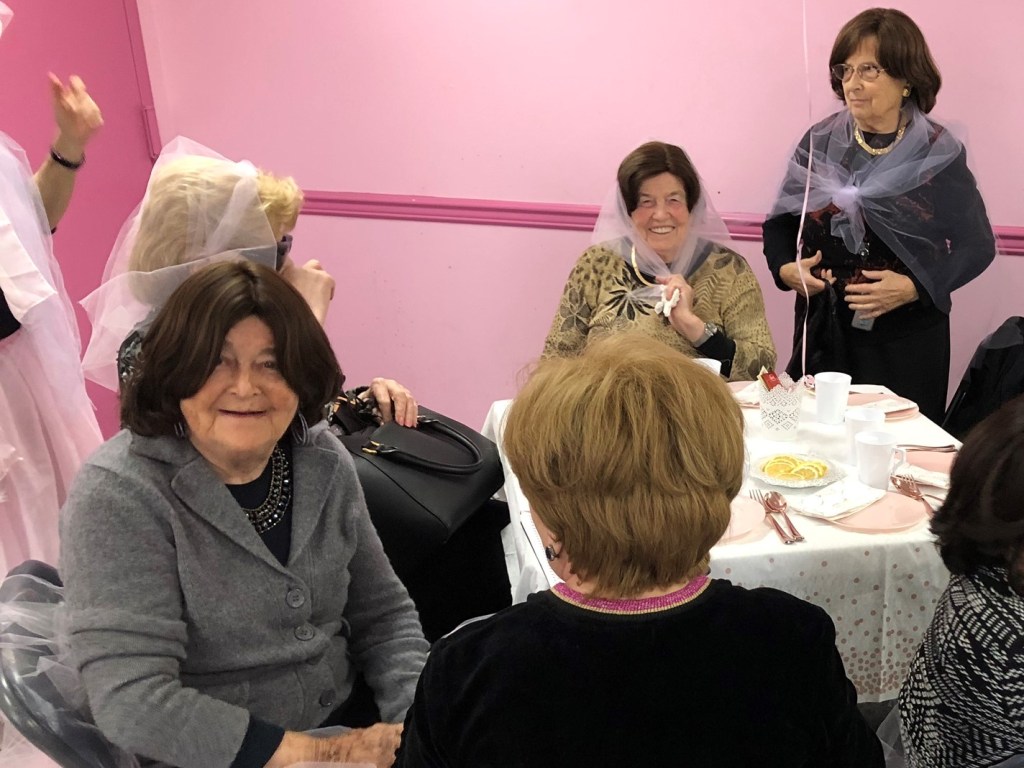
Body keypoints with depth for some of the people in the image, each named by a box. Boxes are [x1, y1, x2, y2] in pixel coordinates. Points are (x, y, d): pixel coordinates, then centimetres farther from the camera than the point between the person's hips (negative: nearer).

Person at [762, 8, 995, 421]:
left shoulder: (938, 155, -6)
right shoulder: (820, 142, 2)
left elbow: (977, 245, -2)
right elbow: (780, 221, 9)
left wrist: (915, 287, -15)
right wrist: (785, 267, -10)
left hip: (906, 341, -2)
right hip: (822, 333, 2)